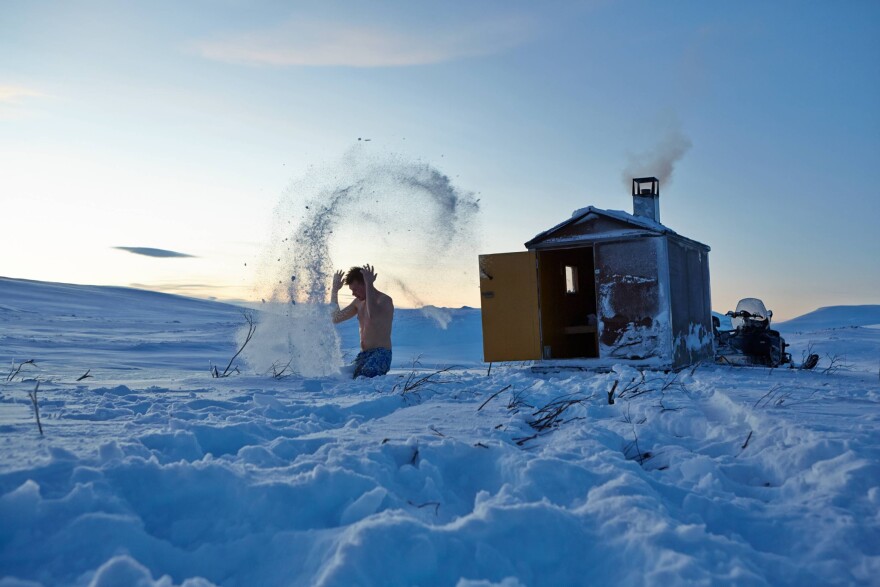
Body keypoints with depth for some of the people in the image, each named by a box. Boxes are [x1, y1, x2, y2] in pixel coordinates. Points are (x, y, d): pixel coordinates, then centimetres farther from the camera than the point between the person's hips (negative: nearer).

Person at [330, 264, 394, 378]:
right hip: (363, 354, 7)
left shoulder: (385, 300, -6)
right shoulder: (359, 302, 18)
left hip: (381, 354, -7)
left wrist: (369, 285, -24)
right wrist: (334, 289, 15)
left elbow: (373, 316, -29)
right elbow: (336, 318, 21)